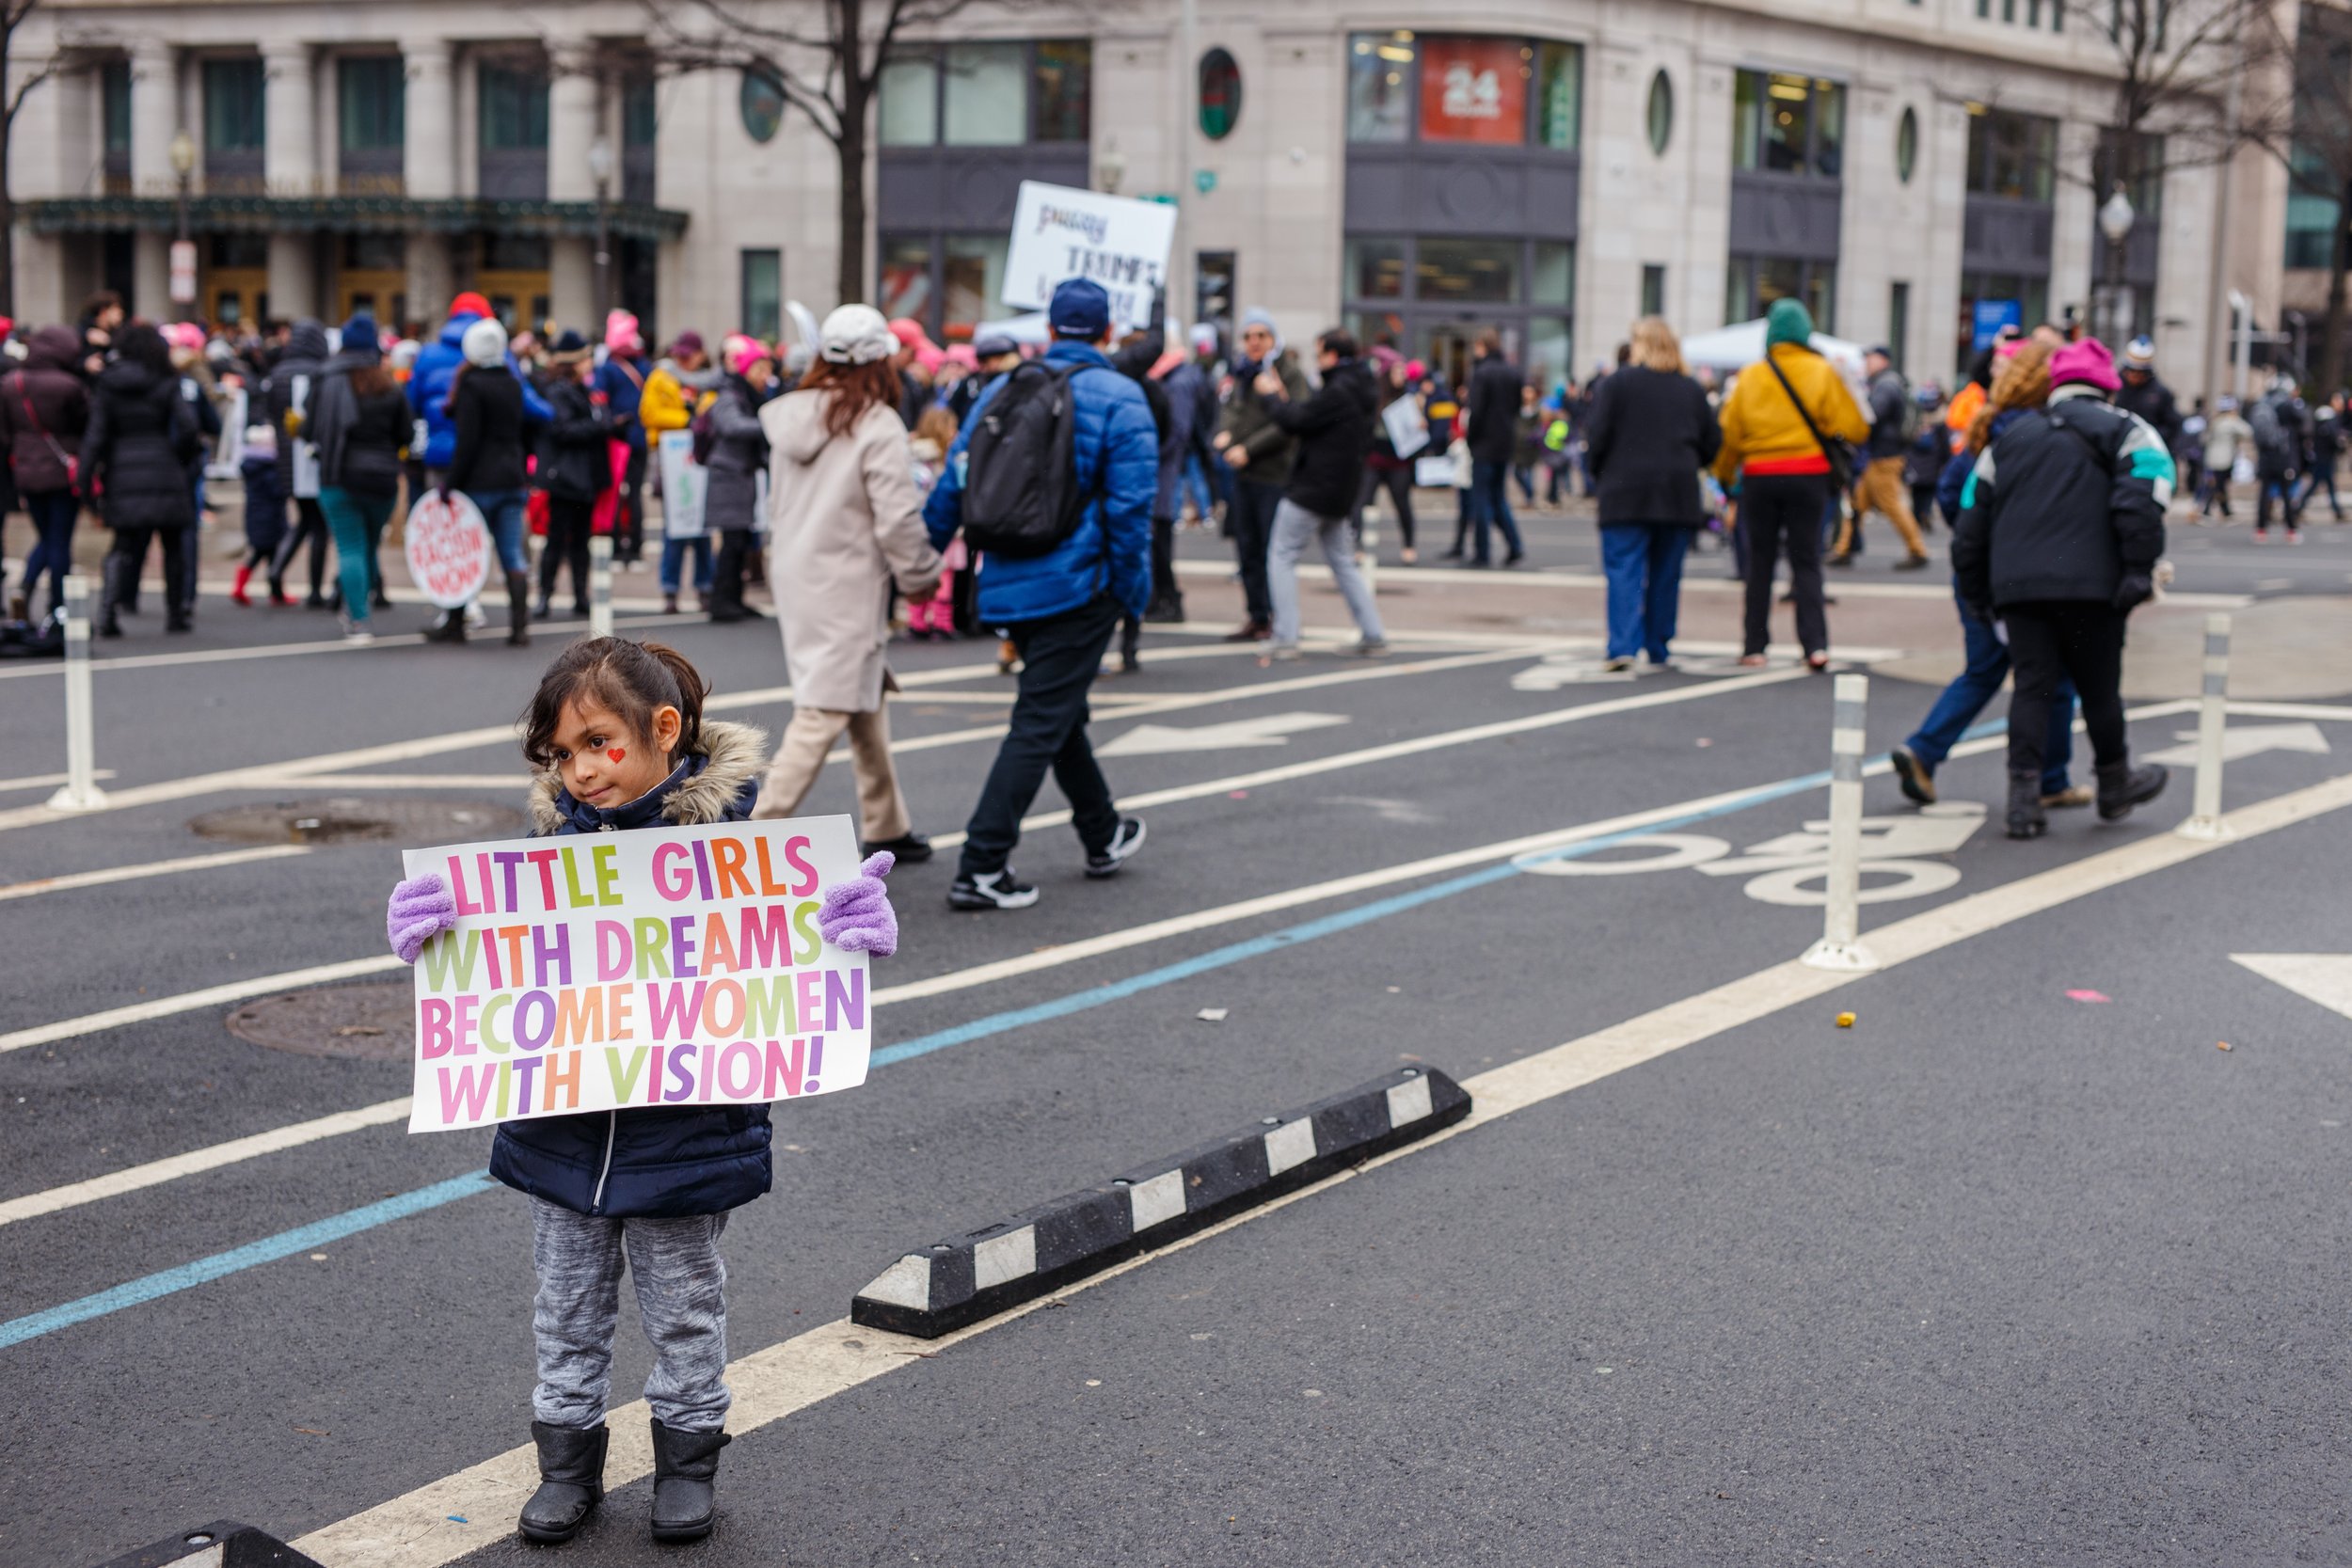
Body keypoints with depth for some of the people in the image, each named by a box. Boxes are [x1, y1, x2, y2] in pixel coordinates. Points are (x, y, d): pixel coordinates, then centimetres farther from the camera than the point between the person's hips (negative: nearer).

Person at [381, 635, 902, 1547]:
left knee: (684, 1308, 16)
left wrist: (848, 924, -31)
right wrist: (428, 924, -24)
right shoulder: (553, 839, -6)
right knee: (569, 1306, 18)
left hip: (685, 1128, -3)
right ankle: (568, 1458, 35)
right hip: (561, 1130, 3)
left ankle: (689, 1454, 35)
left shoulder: (728, 832, -14)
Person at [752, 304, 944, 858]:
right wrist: (920, 576, -1)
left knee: (868, 701, 19)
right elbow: (898, 519, -16)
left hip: (797, 578, 9)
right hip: (848, 587, -9)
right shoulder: (878, 426, -16)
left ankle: (886, 826, 28)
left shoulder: (790, 416, 6)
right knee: (824, 712, -7)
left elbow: (776, 501, 14)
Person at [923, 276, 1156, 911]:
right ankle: (982, 865, -9)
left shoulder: (1002, 392, 8)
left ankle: (1104, 836, 37)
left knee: (1059, 712, 21)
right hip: (1077, 587, -6)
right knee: (1042, 722, -4)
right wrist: (1134, 594, -4)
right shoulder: (1120, 399, -7)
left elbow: (953, 485, 7)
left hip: (1006, 587, 6)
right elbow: (1130, 504, -13)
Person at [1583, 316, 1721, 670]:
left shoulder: (1617, 383, -4)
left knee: (1624, 571, -4)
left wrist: (1599, 472, 10)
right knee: (1666, 573, 10)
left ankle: (1623, 646, -16)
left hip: (1626, 491, -3)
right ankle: (1659, 649, 14)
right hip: (1679, 493, 3)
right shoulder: (1691, 389, 7)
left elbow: (1596, 436, -6)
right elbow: (1712, 441, 9)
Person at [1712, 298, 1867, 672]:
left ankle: (1755, 646, 10)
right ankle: (1815, 643, -9)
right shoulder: (1823, 372, -2)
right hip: (1809, 474, -1)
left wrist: (1724, 474, 16)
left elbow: (1730, 433, 1)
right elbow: (1853, 427, -6)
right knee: (1806, 561, 3)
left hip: (1760, 476, 1)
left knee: (1760, 563, 9)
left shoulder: (1750, 376, 1)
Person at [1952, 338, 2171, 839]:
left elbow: (1971, 525, 19)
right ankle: (2114, 787, 28)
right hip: (2090, 586, -3)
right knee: (2099, 686, 11)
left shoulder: (2007, 441, 21)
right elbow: (2142, 502, -10)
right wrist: (2140, 570, -9)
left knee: (2032, 685, 4)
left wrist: (1979, 594, 24)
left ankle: (2023, 800, -4)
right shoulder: (2124, 430, 10)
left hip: (2017, 587, 3)